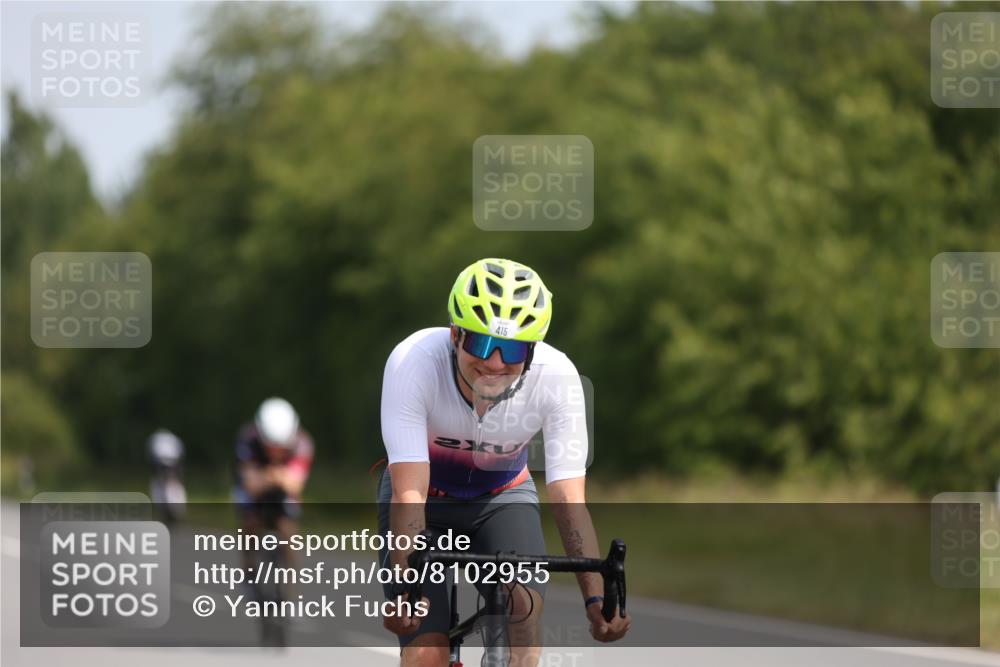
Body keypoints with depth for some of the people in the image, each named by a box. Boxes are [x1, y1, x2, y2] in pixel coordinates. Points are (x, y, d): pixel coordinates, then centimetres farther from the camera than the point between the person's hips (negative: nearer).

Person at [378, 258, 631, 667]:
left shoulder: (556, 376, -29)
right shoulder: (413, 361, -33)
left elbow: (569, 499, -30)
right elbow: (409, 494, -36)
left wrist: (596, 597, -42)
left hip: (502, 497, 2)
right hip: (427, 496, -1)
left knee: (524, 608, -27)